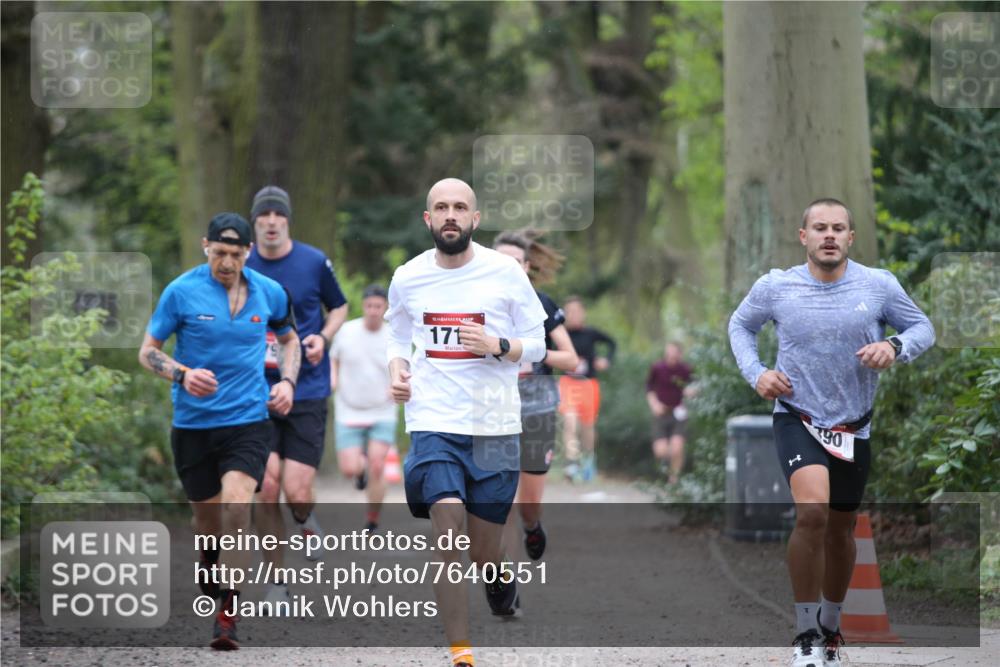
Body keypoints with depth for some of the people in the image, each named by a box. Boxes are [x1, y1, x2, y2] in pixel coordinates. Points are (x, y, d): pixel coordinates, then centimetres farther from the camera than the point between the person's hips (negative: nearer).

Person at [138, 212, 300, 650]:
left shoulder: (270, 293, 2)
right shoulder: (181, 292, -5)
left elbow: (288, 338, 22)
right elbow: (148, 351, 1)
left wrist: (287, 381, 4)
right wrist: (183, 374, -18)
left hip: (248, 420, 0)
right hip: (193, 422, 0)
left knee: (236, 500, -21)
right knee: (207, 515, 9)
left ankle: (228, 613, -18)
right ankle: (208, 573, 44)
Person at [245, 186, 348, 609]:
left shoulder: (314, 262, -1)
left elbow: (339, 307, 14)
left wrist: (323, 337, -4)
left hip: (307, 392, -1)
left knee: (297, 492, -10)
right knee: (266, 487, -9)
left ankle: (306, 521, 28)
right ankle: (277, 580, 7)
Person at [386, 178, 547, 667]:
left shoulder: (506, 272, -2)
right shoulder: (408, 278, 4)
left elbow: (536, 345, 4)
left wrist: (498, 346, -16)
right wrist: (397, 373, 0)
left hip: (494, 425, 0)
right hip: (434, 421, 0)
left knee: (483, 553, 6)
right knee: (448, 538, -17)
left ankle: (498, 574, 44)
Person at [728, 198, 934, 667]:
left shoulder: (879, 285, -6)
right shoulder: (775, 286, -6)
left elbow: (922, 327, 6)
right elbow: (740, 324, 13)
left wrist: (894, 346, -16)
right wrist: (756, 373, -3)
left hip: (853, 427, 3)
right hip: (797, 418, -3)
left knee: (840, 530, 14)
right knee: (812, 510, -27)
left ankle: (830, 628, 38)